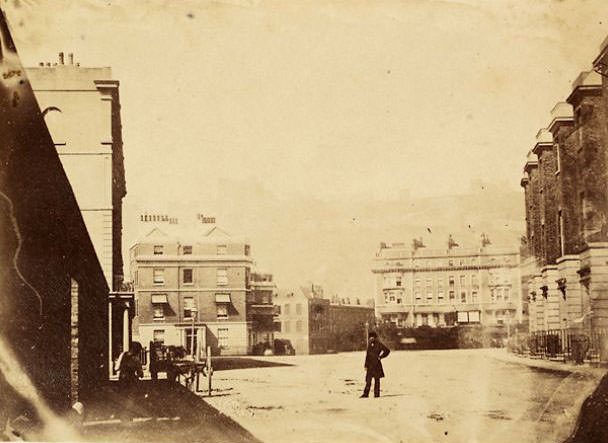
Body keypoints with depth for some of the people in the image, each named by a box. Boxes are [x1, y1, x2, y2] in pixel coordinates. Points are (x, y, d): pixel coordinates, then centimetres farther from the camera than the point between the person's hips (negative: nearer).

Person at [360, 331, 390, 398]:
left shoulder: (379, 344, -4)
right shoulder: (369, 344, 11)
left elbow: (387, 350, -2)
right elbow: (367, 354, 14)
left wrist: (380, 357, -3)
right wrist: (366, 365, 10)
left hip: (376, 364, -4)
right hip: (370, 364, 4)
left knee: (377, 379, 2)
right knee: (368, 379, 0)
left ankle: (377, 394, 7)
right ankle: (366, 394, -1)